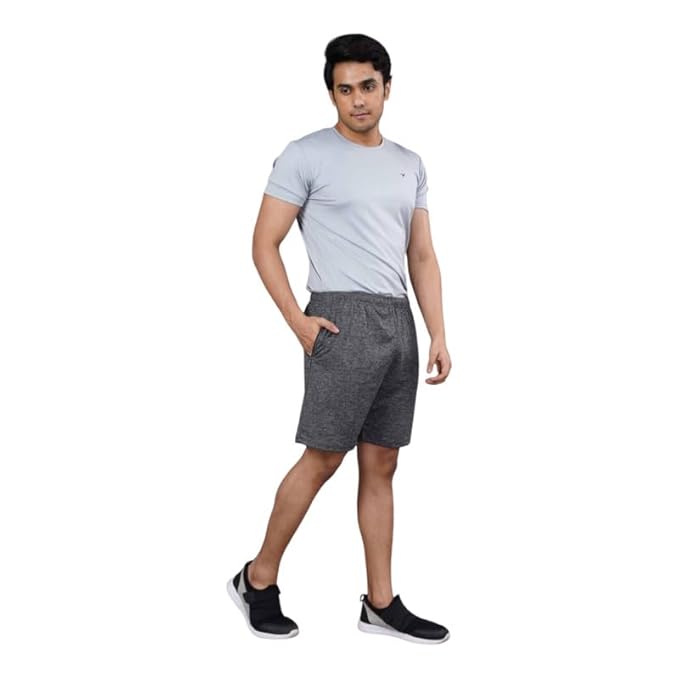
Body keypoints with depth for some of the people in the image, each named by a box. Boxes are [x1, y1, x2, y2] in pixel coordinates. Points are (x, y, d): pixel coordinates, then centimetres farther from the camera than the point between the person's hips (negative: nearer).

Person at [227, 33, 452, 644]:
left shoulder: (410, 164, 16)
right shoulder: (306, 156, -3)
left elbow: (422, 255, 16)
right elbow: (264, 245, -4)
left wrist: (439, 334, 8)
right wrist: (298, 321, -12)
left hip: (399, 323, 6)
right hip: (344, 319, -6)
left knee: (381, 465, 9)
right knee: (323, 458, -5)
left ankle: (382, 603, 16)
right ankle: (258, 581, 13)